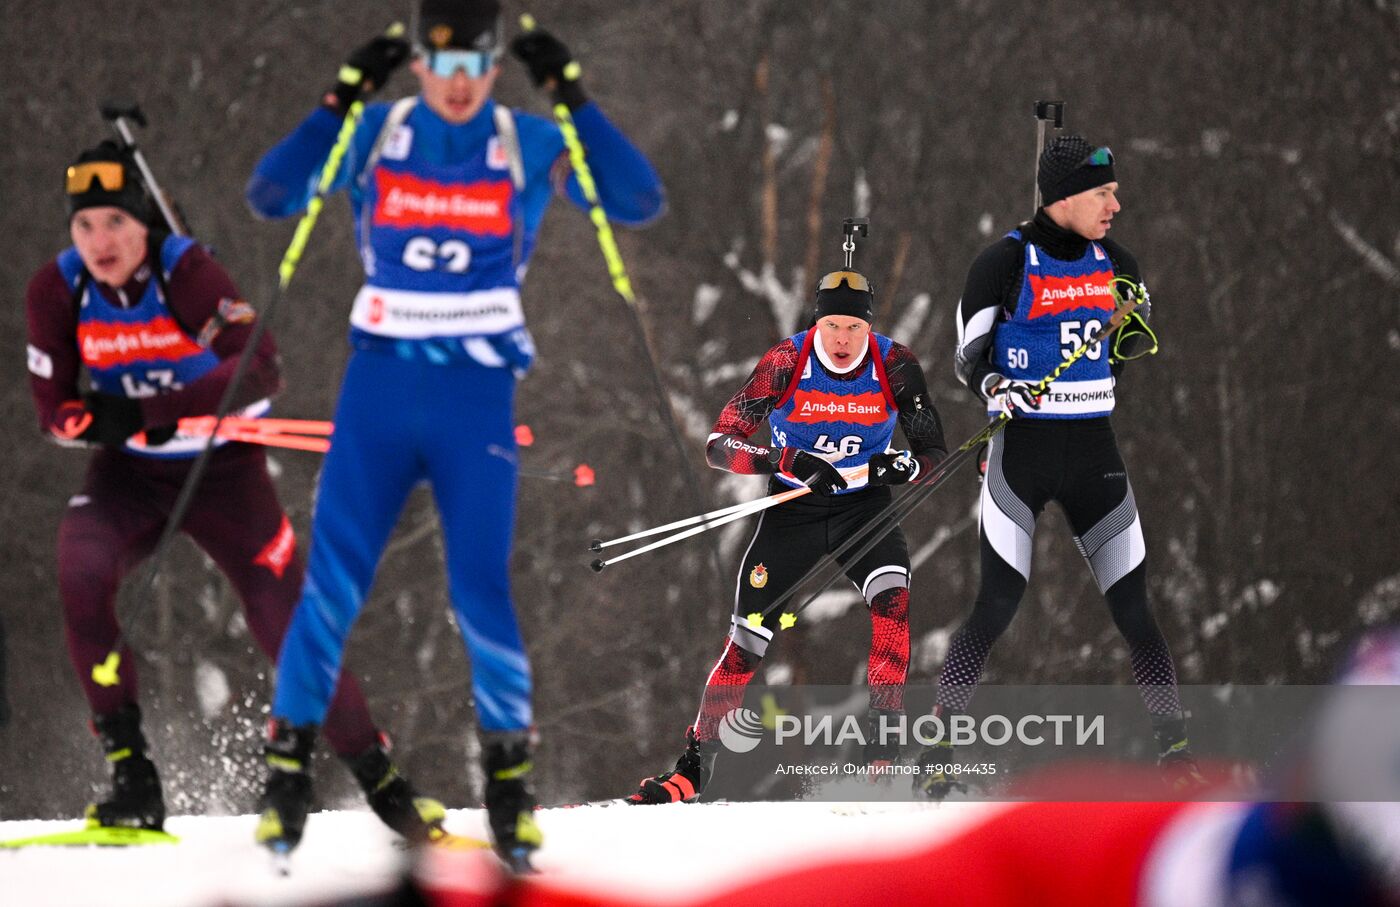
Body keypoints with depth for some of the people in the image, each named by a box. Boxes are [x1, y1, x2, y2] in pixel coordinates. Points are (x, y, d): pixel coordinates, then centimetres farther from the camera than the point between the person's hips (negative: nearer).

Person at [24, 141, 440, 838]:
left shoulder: (187, 271, -23)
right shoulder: (57, 290, -13)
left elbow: (260, 369, -34)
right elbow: (55, 410, -9)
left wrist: (155, 411, -43)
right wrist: (104, 423, -32)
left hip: (223, 469, -2)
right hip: (129, 474, 2)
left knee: (285, 621, -4)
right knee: (80, 573, -26)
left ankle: (381, 779, 15)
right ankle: (131, 775, -17)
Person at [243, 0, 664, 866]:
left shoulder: (530, 145, 0)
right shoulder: (377, 135, 1)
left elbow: (640, 201, -10)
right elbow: (270, 194, -9)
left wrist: (573, 97, -17)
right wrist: (341, 100, -18)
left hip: (480, 396, -1)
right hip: (380, 387, 1)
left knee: (481, 590, -5)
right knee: (333, 583, -3)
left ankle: (511, 771, 11)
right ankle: (291, 756, 9)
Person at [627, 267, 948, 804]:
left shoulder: (894, 365, -15)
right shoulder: (786, 362, -19)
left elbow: (934, 452, -10)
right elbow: (719, 445, -20)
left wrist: (902, 468, -33)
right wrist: (788, 461, -36)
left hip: (863, 505, 0)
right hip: (792, 511, 0)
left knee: (892, 599, -28)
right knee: (746, 645, -5)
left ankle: (882, 751, -22)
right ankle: (693, 769, 12)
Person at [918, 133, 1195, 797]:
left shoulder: (1115, 266, 7)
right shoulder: (1005, 263, -7)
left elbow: (1133, 341, 22)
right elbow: (970, 358, -4)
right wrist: (998, 388, -25)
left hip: (1092, 446, 4)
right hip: (1022, 447, -4)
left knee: (1132, 602, 0)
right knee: (998, 605, -10)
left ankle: (1174, 749, 6)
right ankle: (937, 748, 0)